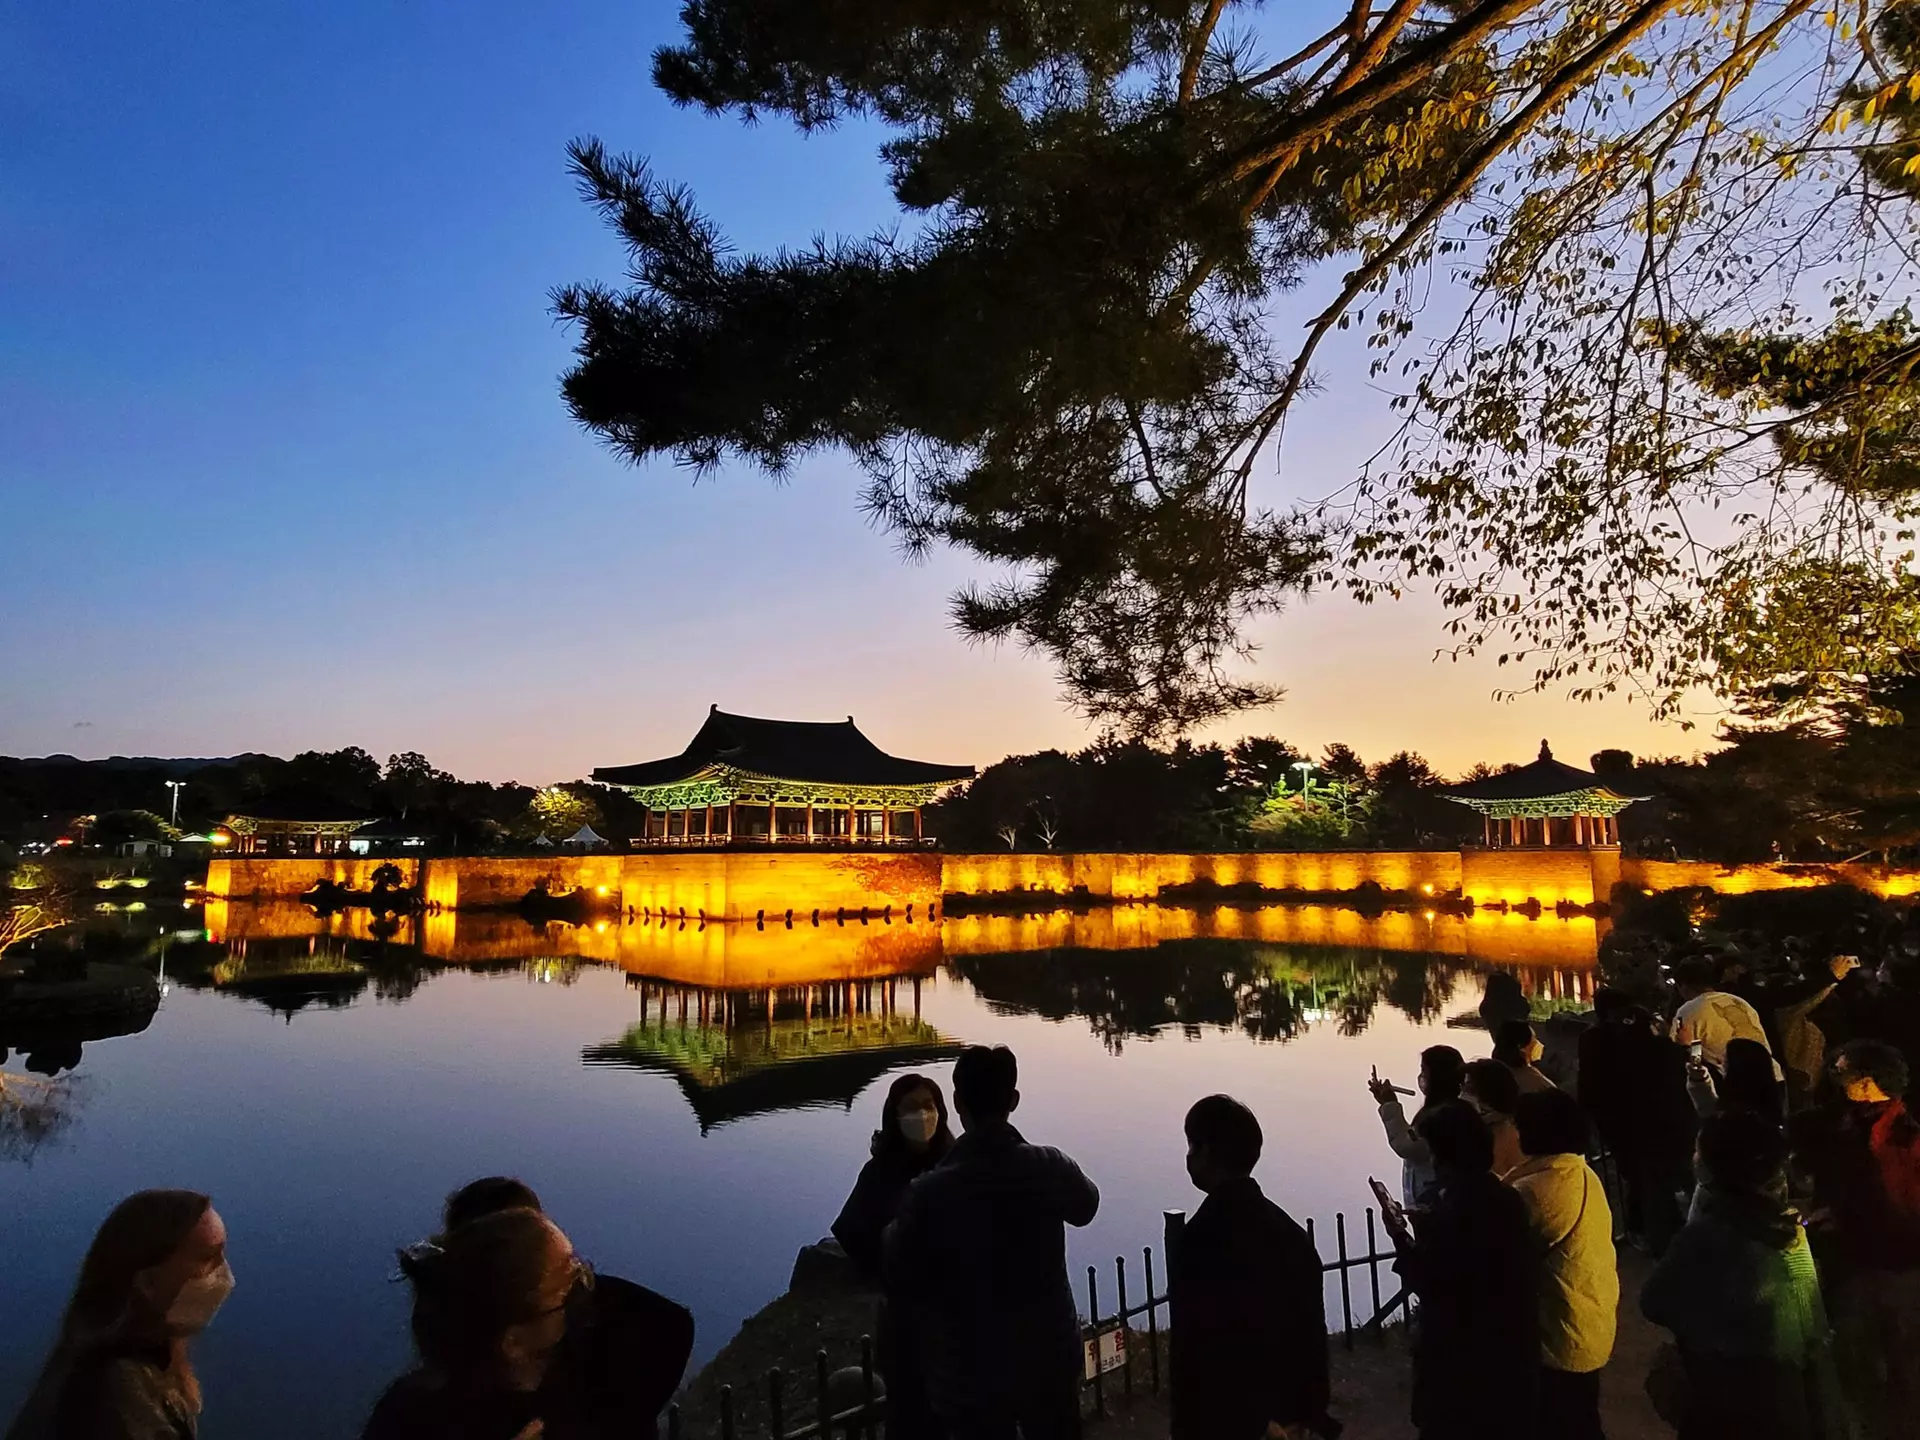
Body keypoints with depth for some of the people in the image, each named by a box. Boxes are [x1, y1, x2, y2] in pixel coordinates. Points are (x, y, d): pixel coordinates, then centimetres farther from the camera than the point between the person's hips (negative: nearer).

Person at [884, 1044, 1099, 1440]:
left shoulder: (928, 1192, -23)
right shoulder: (1050, 1169, -14)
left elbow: (900, 1281, -10)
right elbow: (1086, 1207, 9)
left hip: (970, 1373, -2)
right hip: (1050, 1357, 2)